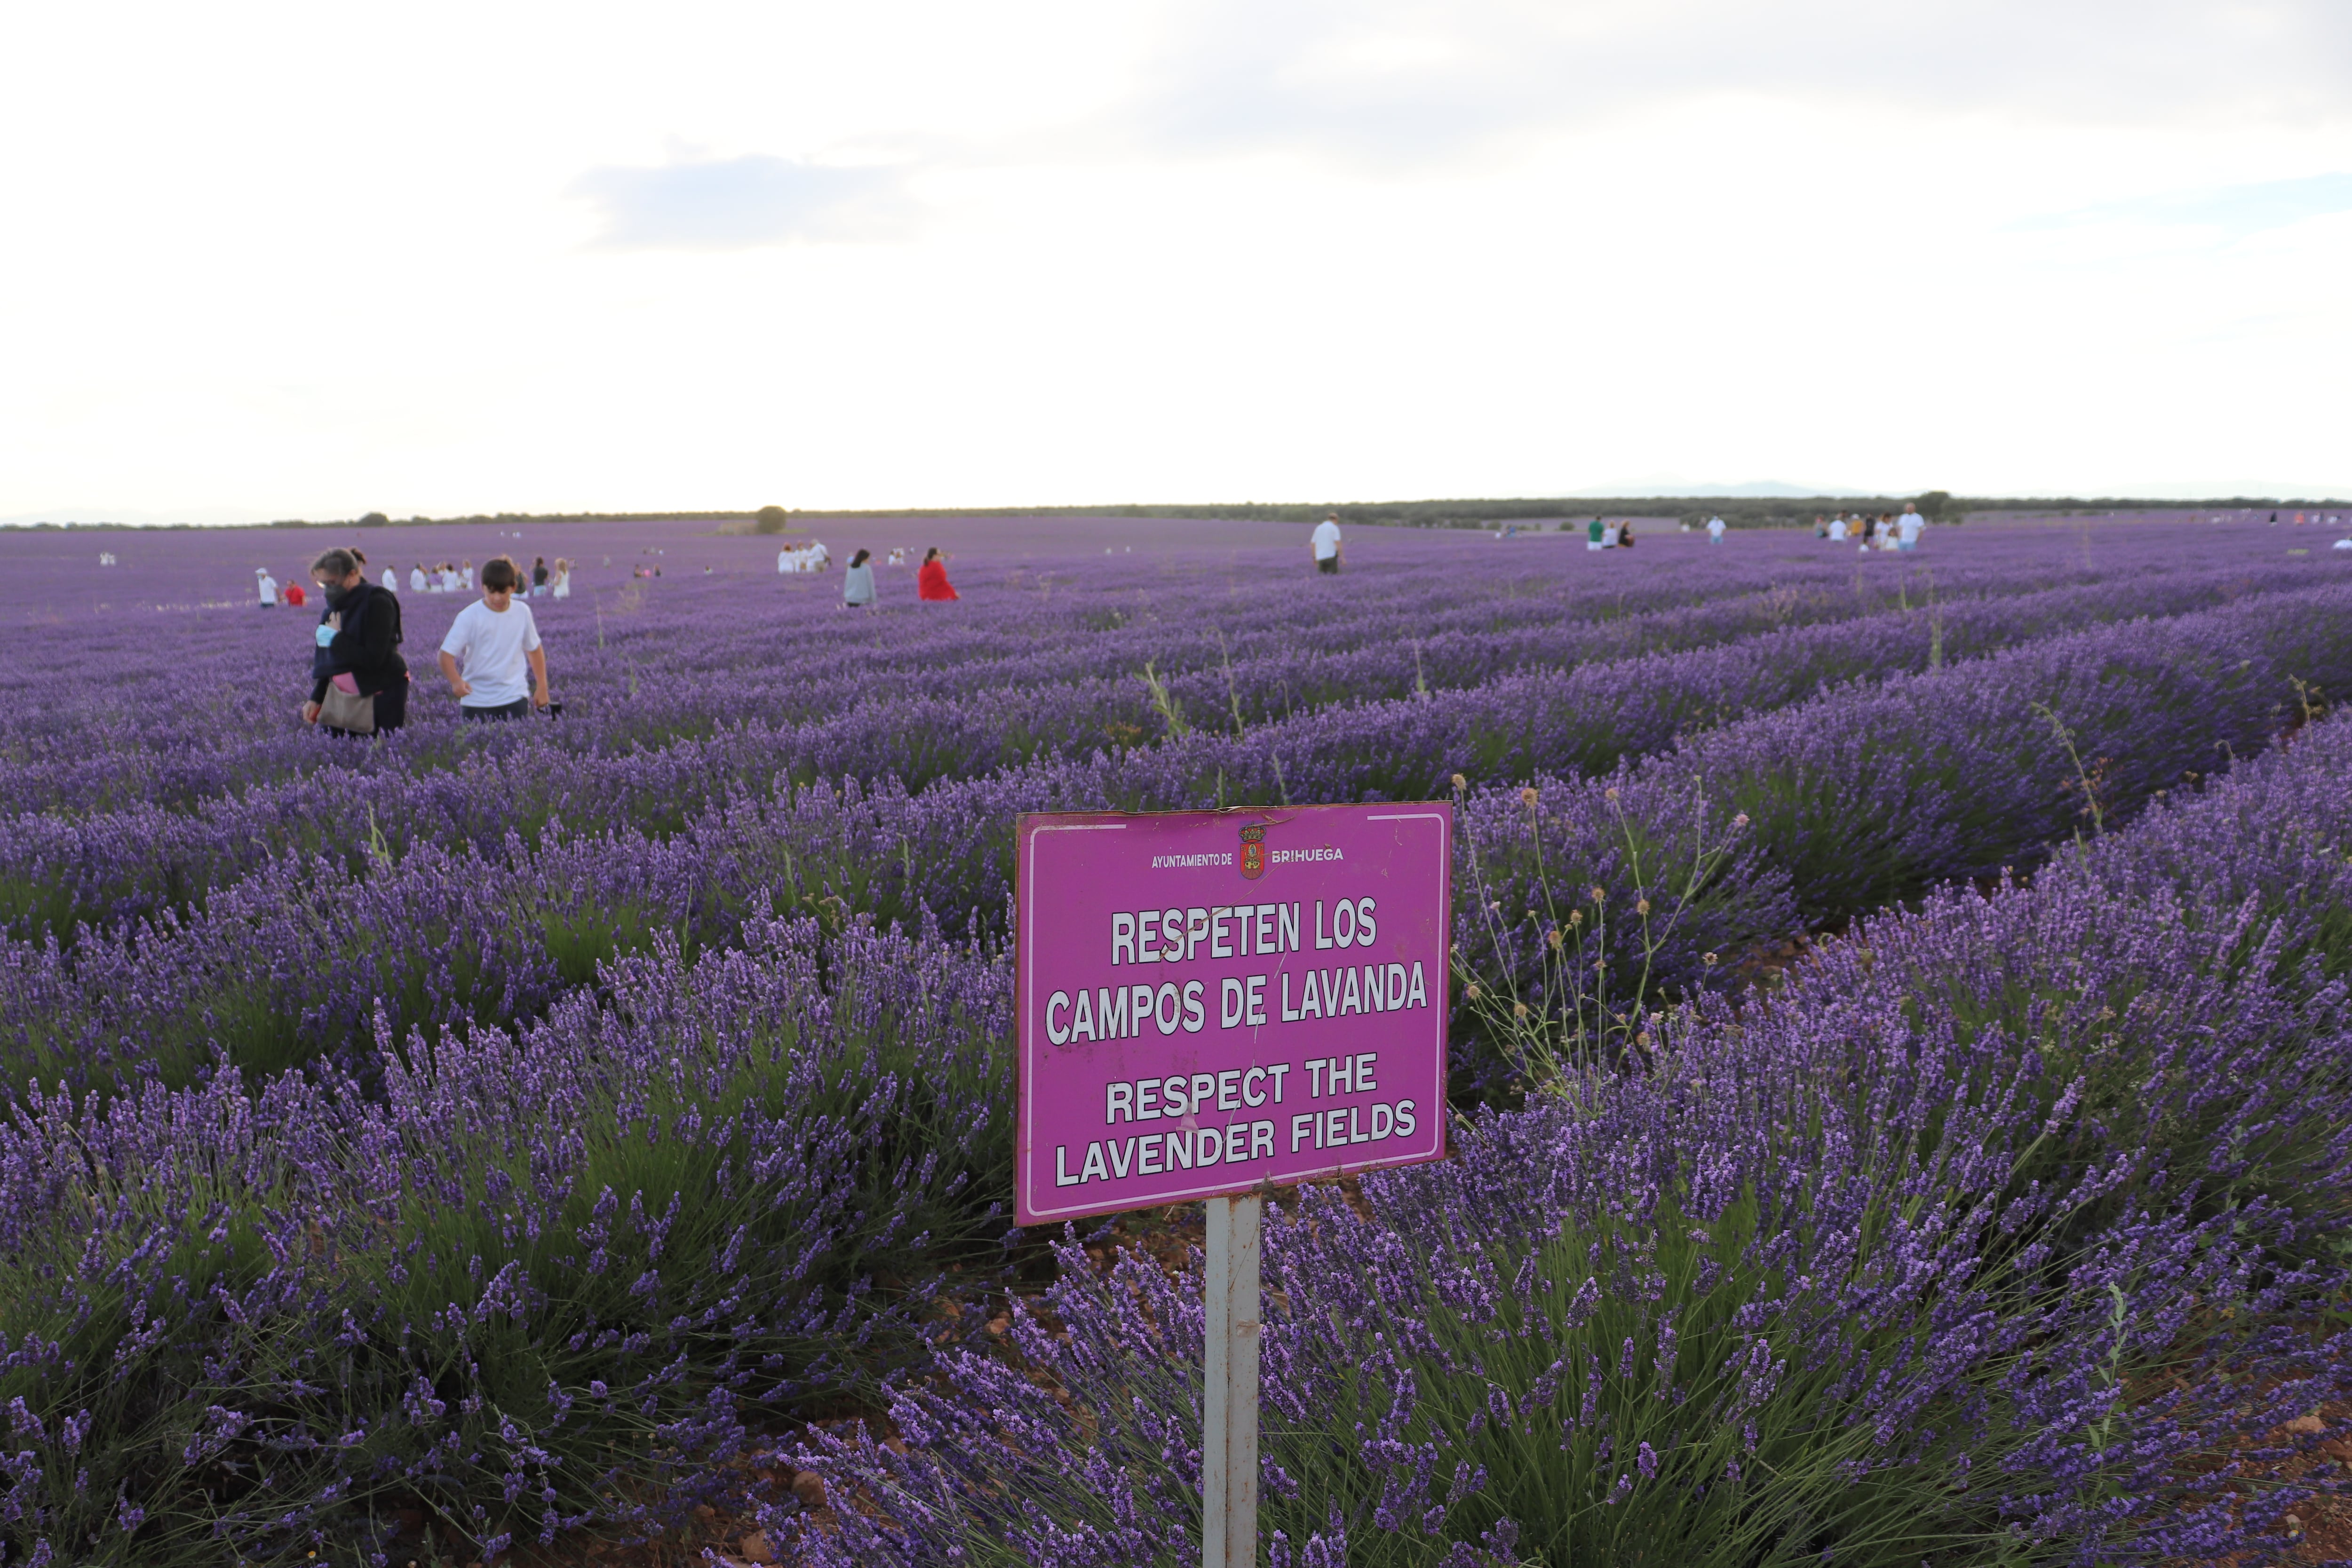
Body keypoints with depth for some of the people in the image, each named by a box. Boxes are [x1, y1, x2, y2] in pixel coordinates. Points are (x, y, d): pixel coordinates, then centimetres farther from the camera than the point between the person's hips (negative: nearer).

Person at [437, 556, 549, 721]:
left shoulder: (522, 613, 3)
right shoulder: (469, 617, -8)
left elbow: (534, 649, 17)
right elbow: (446, 654, -12)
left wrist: (542, 686, 16)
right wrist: (456, 681, -31)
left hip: (515, 697, 2)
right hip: (476, 700, -2)